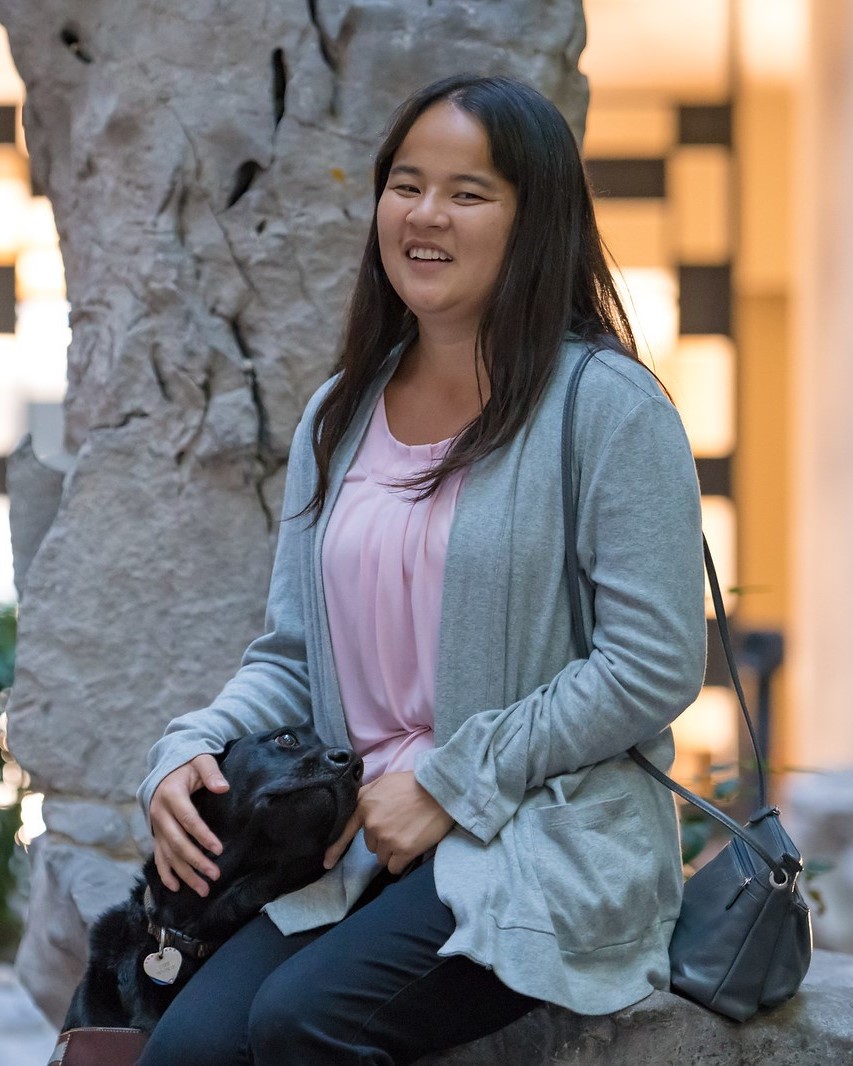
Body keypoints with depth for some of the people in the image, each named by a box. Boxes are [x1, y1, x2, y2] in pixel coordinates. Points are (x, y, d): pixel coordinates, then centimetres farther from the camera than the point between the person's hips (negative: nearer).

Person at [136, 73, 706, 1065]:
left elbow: (653, 666, -10)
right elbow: (292, 655, 17)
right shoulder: (339, 417, 14)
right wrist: (190, 751, -4)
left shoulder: (607, 406, -6)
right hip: (361, 843, 5)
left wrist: (448, 783, -11)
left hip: (553, 843, -5)